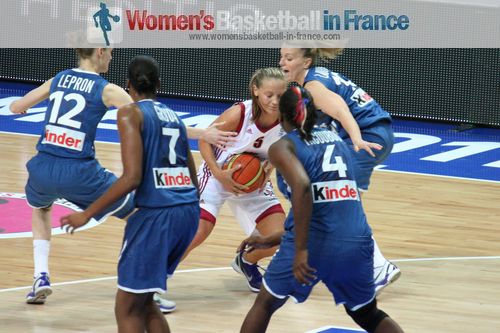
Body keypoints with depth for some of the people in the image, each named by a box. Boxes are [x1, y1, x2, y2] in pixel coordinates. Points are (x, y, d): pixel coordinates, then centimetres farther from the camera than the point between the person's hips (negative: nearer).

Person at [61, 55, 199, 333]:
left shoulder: (131, 114, -2)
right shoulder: (173, 116, 18)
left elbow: (132, 177, -13)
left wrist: (88, 214, -6)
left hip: (157, 213, -7)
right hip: (189, 211, 7)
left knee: (128, 308, 1)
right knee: (143, 301, 20)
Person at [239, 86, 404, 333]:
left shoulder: (282, 147, 4)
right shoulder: (337, 141, 22)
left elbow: (302, 187, -19)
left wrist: (301, 250, -20)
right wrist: (273, 240, 32)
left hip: (313, 246, -4)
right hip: (356, 243, 4)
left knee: (265, 304, 22)